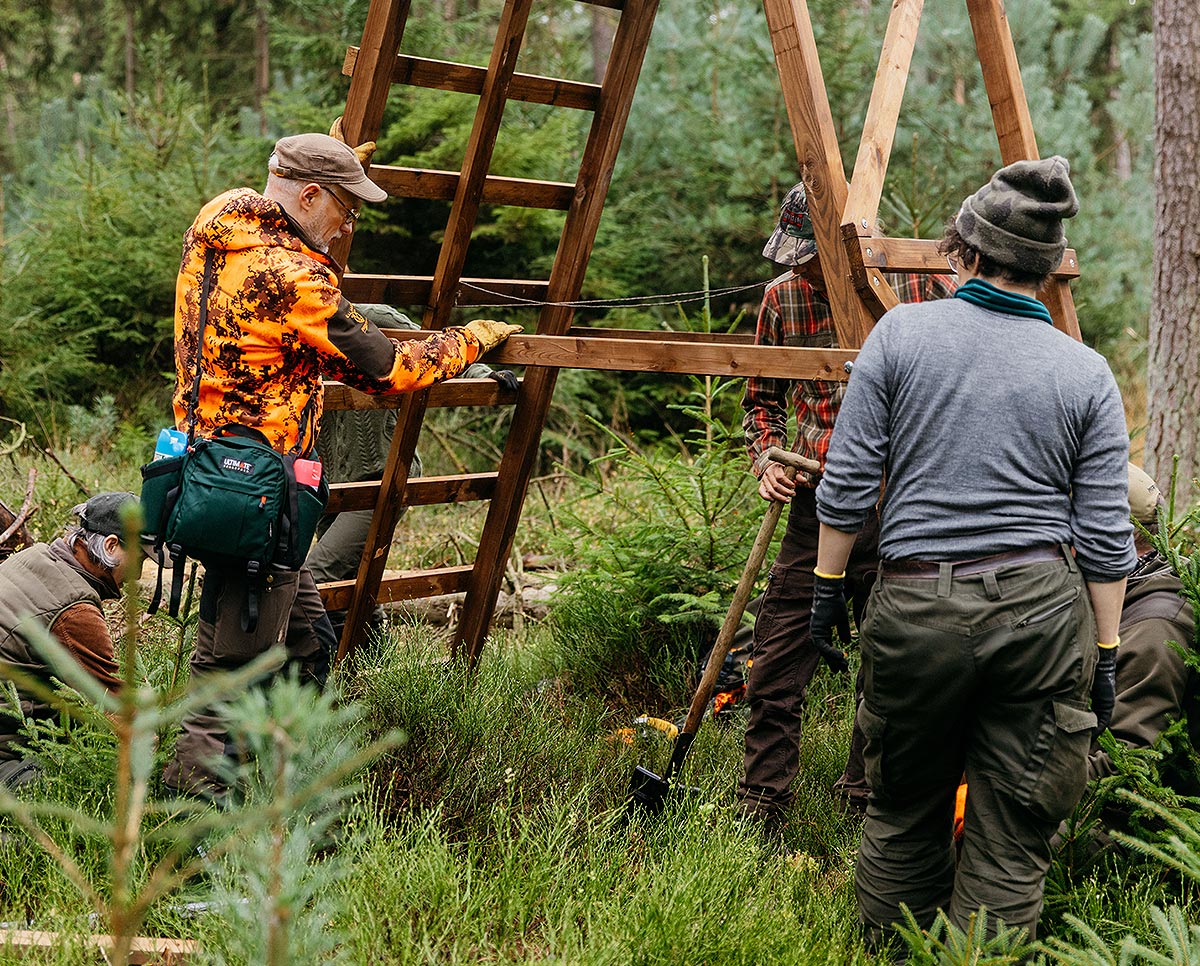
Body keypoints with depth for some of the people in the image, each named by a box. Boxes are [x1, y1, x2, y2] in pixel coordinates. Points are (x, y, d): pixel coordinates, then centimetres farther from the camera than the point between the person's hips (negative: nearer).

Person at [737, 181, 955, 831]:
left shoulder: (921, 285, -5)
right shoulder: (783, 296, 5)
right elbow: (762, 396, 17)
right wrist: (767, 461, 0)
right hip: (816, 504, 2)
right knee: (776, 668, -1)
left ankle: (867, 799, 26)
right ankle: (758, 814, 9)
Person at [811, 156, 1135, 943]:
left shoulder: (901, 333, 0)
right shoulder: (1088, 374, 3)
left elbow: (847, 485, -1)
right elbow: (1106, 536, 1)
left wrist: (829, 585, 10)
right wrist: (1105, 655, 9)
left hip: (915, 602, 0)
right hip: (1041, 604, 0)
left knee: (903, 816, 17)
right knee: (1011, 840, 7)